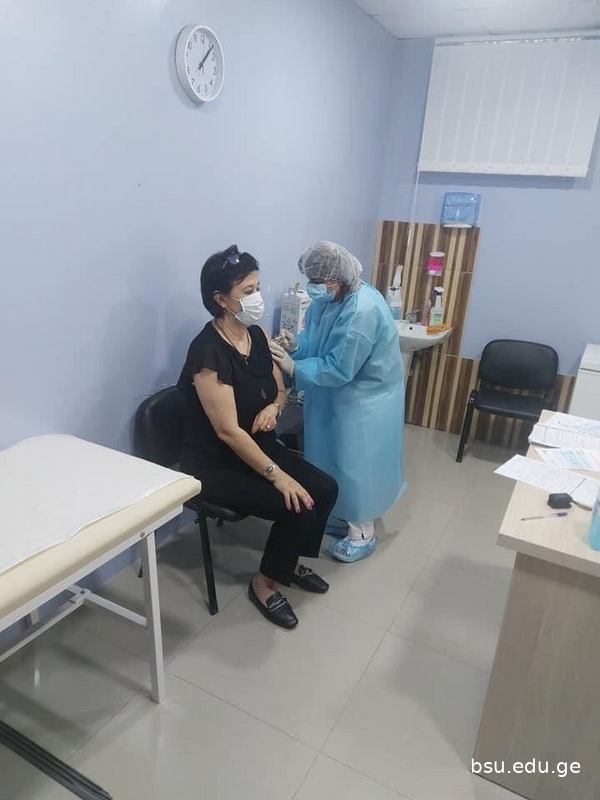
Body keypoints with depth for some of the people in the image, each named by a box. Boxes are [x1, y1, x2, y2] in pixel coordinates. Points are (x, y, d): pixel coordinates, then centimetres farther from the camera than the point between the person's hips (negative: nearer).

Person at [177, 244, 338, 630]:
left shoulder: (258, 335, 0)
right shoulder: (208, 351, -25)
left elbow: (280, 390, 13)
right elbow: (228, 431, -27)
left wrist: (273, 407, -11)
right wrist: (277, 476, -26)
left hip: (259, 446, 8)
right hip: (215, 464, -8)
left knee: (325, 489, -5)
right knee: (297, 506, -20)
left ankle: (291, 560, 20)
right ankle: (265, 583, 6)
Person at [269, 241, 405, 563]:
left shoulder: (362, 311, -30)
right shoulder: (329, 298, -2)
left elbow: (338, 368, -29)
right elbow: (316, 337, 8)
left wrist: (293, 367, -25)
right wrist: (296, 343, -13)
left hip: (365, 399, -9)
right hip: (339, 396, 9)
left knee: (357, 461, 3)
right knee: (338, 458, 19)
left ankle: (363, 533, 22)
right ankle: (347, 517, 38)